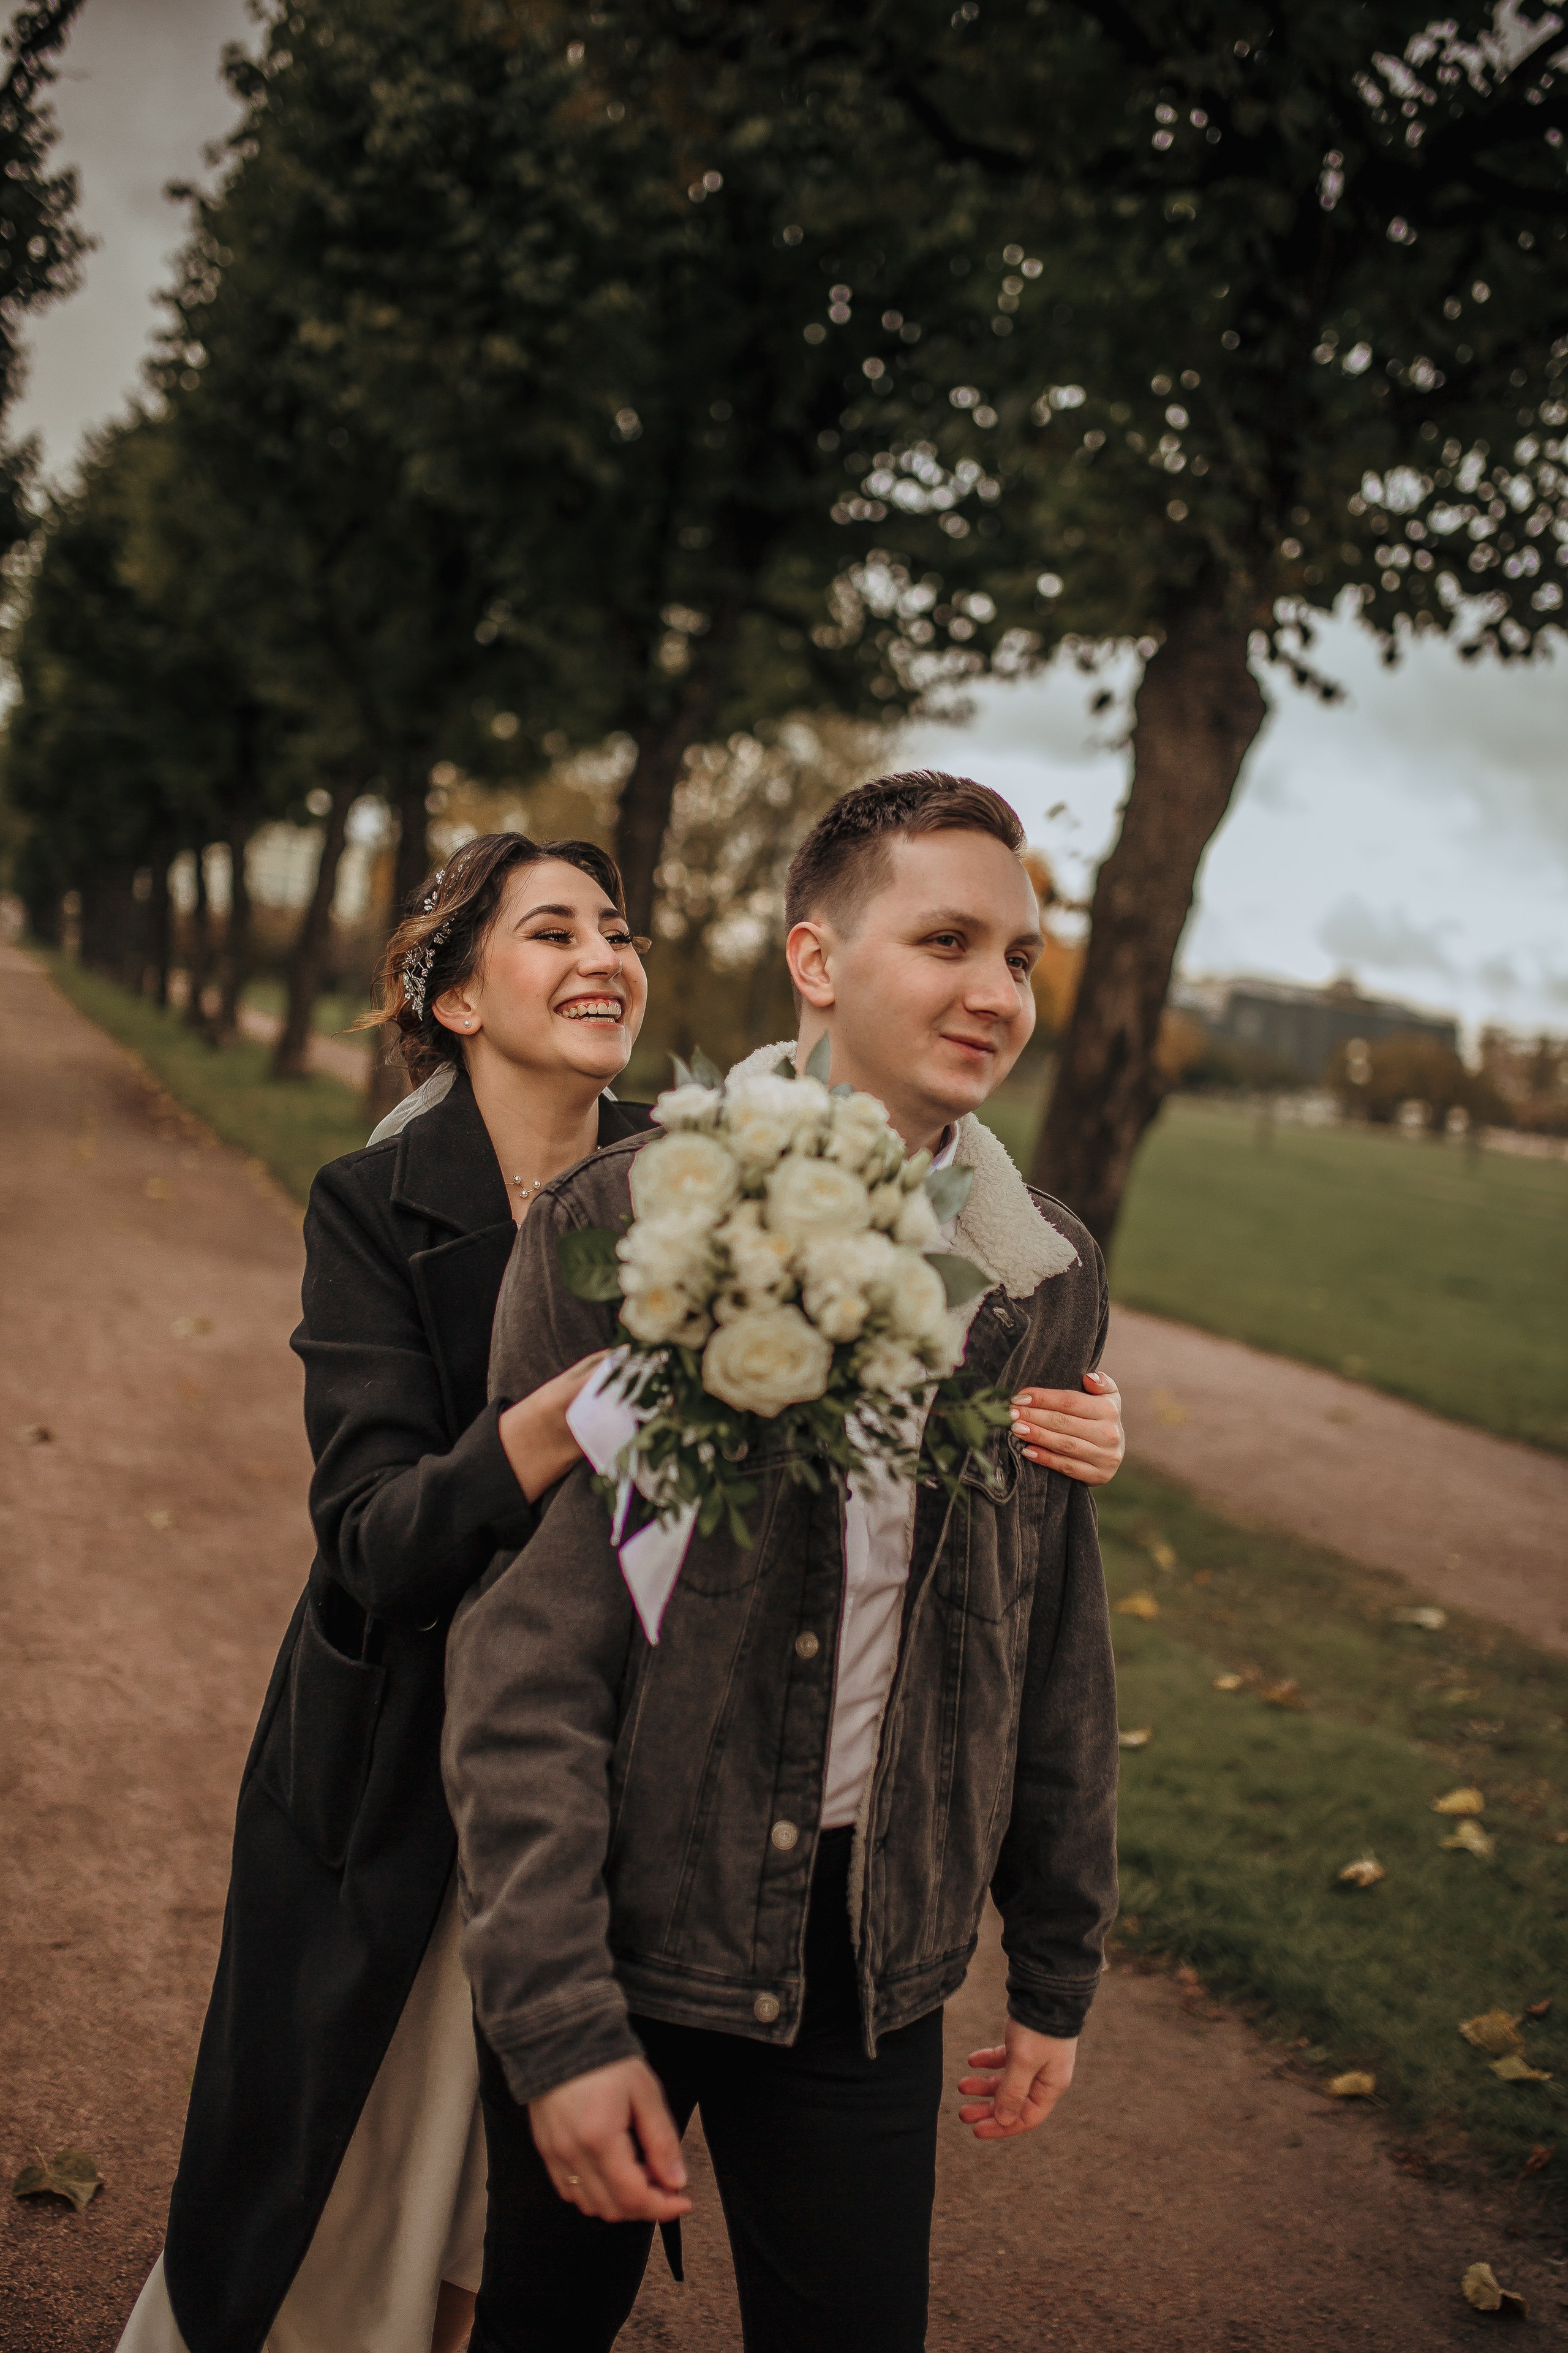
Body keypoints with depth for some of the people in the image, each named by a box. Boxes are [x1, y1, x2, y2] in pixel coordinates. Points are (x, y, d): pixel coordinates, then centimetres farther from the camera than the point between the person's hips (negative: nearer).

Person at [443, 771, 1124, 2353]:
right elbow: (524, 1653, -14)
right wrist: (556, 2016, -15)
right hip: (620, 1923, -2)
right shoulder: (618, 1229, -14)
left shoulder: (1050, 1280, 0)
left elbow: (1058, 1646, 8)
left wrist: (1056, 1971, 12)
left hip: (873, 1953, 3)